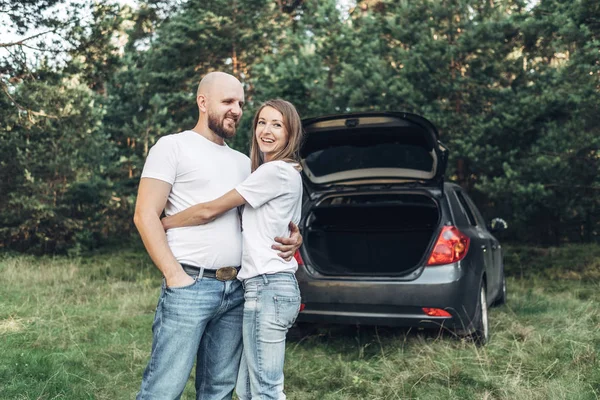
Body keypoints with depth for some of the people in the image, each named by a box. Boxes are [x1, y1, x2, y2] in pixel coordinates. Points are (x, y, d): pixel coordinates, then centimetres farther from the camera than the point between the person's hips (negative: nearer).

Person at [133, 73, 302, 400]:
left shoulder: (243, 162, 19)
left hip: (236, 289, 6)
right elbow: (145, 216, -6)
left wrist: (293, 237, 1)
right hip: (190, 286, -6)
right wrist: (174, 275, -14)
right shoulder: (173, 146, 1)